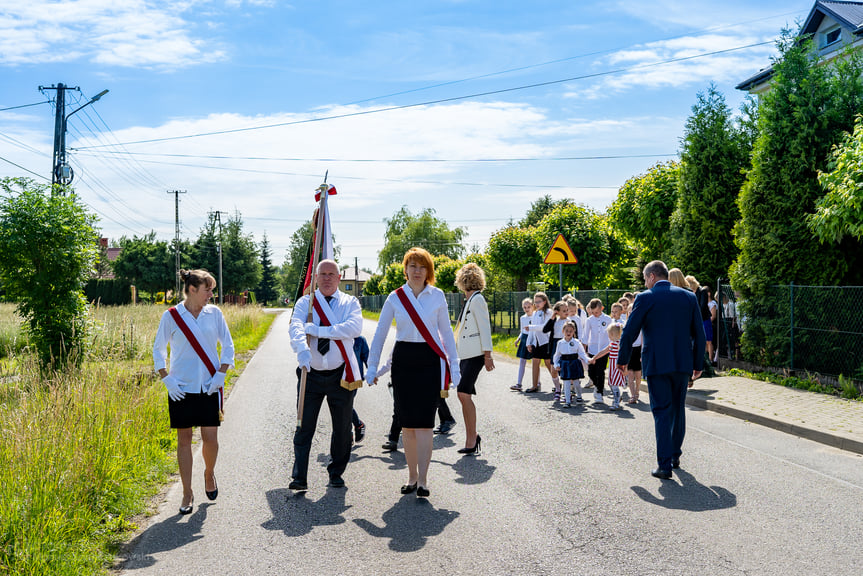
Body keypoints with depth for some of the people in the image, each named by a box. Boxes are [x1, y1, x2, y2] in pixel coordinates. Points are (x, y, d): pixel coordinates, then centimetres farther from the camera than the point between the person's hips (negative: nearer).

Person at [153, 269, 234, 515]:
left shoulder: (214, 313, 3)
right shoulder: (171, 316, -2)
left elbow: (227, 345, 9)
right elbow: (158, 350, 5)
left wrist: (221, 374, -2)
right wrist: (166, 379, -4)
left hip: (209, 386, 1)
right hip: (181, 387, -1)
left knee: (210, 437, -3)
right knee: (184, 439, 3)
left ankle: (209, 473, 29)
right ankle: (187, 494, 14)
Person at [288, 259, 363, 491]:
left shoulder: (350, 303, 5)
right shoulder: (305, 303, 6)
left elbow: (355, 328, -16)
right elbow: (295, 327, -14)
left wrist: (318, 330, -22)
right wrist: (303, 350, -36)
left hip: (340, 375, 1)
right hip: (310, 374, 0)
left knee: (342, 428, 8)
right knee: (304, 426, -4)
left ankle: (336, 473, 25)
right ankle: (299, 477, 0)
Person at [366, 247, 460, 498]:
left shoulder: (437, 296, 2)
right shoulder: (395, 298, 4)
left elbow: (446, 332, 8)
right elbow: (380, 333, 9)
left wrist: (454, 365, 5)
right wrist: (372, 367, 6)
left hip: (430, 360, -2)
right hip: (403, 361, 2)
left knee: (424, 421, -8)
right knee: (407, 423, 5)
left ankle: (423, 480, -4)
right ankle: (412, 475, 18)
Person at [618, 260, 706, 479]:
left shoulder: (645, 298, -5)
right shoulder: (689, 297, 7)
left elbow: (629, 332, -4)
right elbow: (699, 334, 8)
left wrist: (622, 359, 10)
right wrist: (698, 364, 15)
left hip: (656, 363, -4)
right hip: (683, 363, 4)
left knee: (661, 412, -1)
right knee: (678, 410, 18)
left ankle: (665, 464, -4)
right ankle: (675, 456, 29)